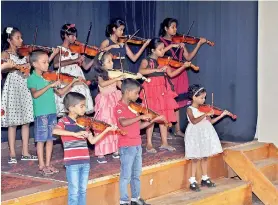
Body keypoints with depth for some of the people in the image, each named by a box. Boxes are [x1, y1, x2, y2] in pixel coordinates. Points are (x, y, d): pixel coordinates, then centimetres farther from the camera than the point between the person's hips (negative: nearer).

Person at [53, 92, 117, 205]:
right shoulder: (64, 121, -6)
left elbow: (92, 140, 9)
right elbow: (55, 131, -28)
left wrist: (106, 130, 1)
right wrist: (75, 133, -34)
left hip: (85, 161, 6)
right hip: (72, 162, -5)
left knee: (82, 190, 13)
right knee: (74, 191, -1)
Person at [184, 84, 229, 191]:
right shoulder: (190, 109, -8)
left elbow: (210, 121, 11)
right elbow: (194, 121, -25)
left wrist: (222, 115, 6)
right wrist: (205, 114, -30)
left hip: (205, 134, 6)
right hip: (195, 135, -5)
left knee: (204, 157, 12)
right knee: (195, 158, -1)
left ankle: (205, 178, 23)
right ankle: (193, 181, 5)